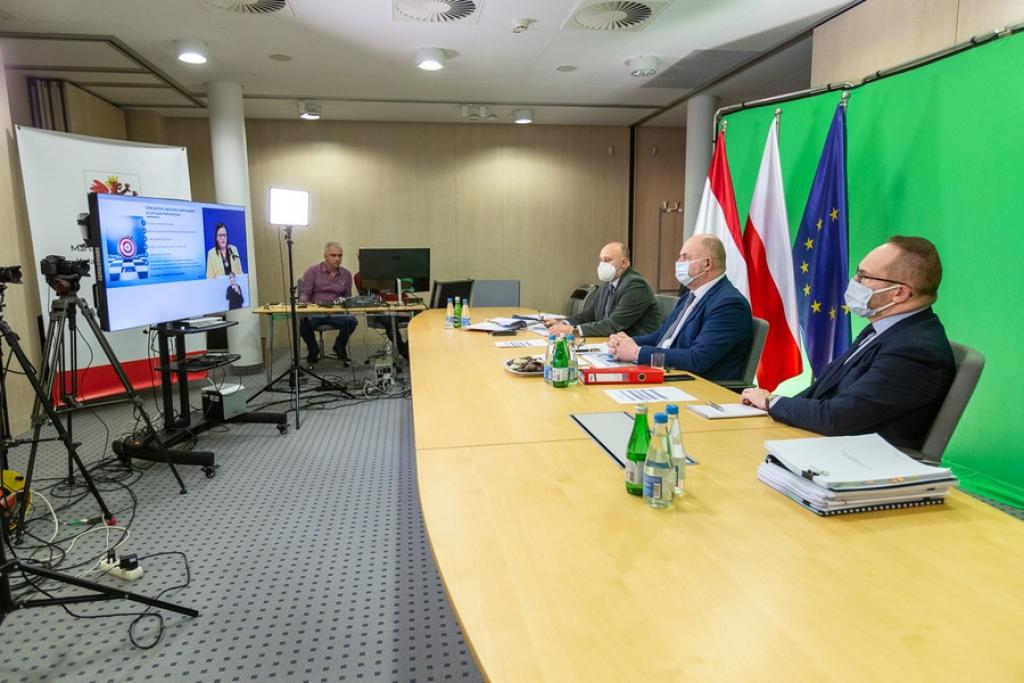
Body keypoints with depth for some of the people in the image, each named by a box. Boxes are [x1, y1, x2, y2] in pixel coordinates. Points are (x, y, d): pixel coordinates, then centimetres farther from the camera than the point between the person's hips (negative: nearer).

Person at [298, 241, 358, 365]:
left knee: (351, 321, -30)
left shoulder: (346, 274, 10)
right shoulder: (313, 271, 2)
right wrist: (304, 303, -22)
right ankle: (313, 349, 3)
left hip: (337, 313, 2)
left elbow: (348, 297, 15)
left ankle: (340, 347, 4)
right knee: (304, 322, -34)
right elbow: (304, 294, 0)